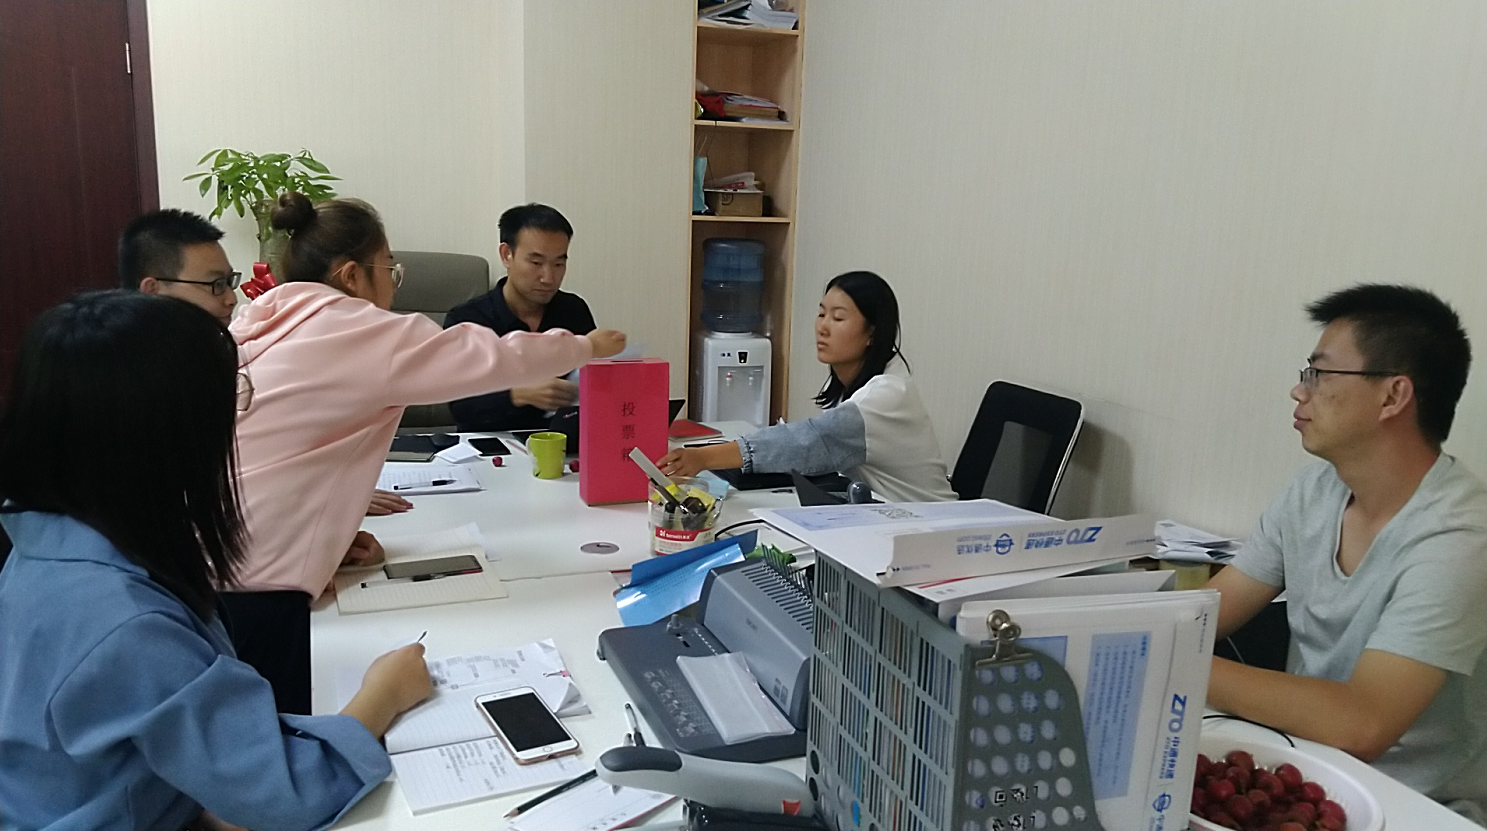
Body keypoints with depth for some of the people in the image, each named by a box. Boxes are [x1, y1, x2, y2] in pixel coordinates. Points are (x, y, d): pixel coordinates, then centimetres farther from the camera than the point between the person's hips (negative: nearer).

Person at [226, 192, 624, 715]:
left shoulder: (271, 327, 14)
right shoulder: (356, 332, -11)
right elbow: (490, 358, -9)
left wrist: (329, 530, 11)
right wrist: (587, 346, 6)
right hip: (250, 584, -9)